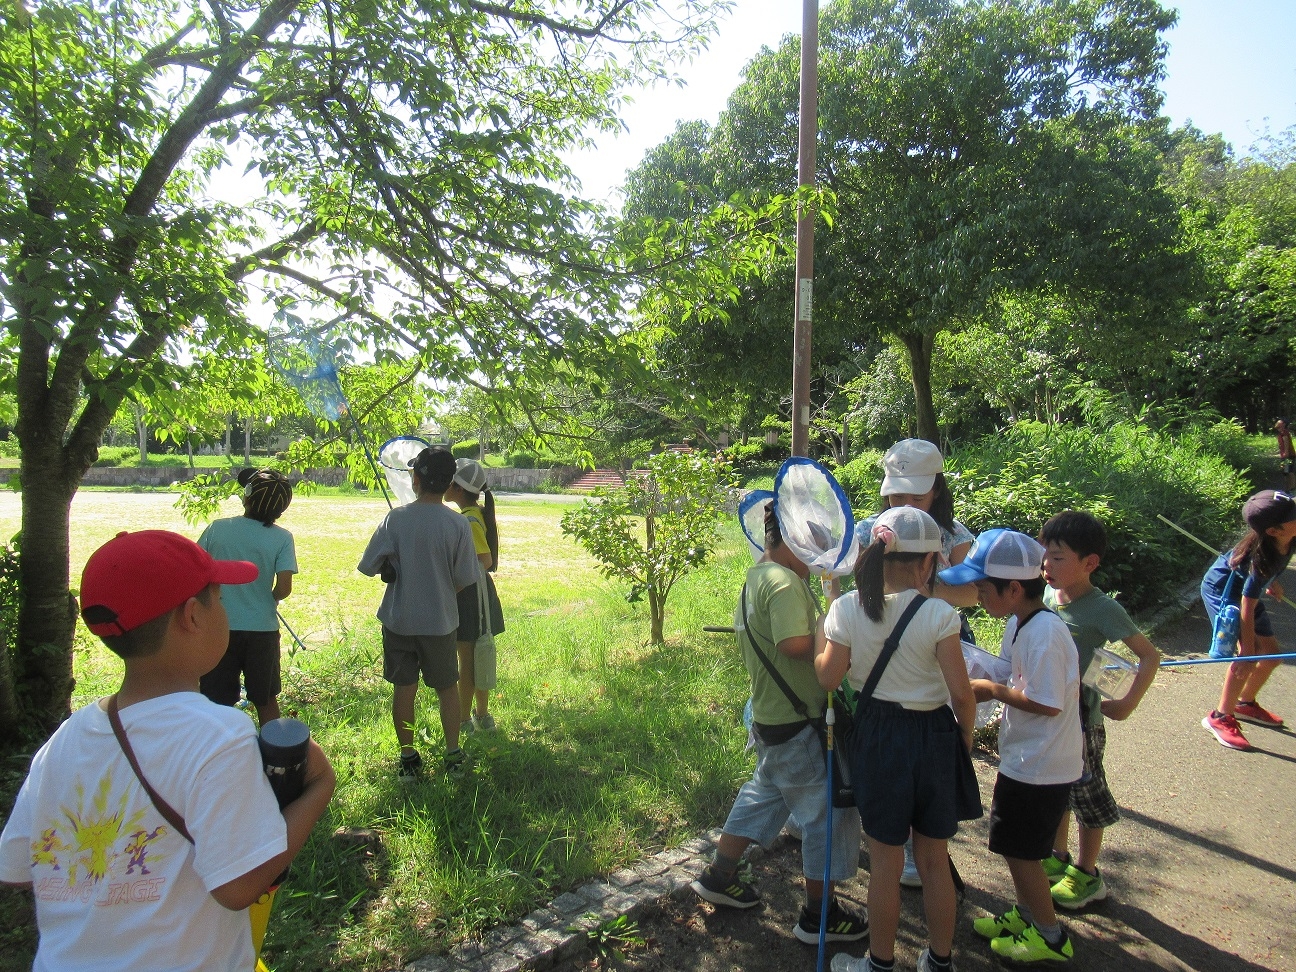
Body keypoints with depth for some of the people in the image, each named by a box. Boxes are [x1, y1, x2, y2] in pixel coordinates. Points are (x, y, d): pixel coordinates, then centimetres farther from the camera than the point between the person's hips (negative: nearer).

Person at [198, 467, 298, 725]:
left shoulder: (217, 529, -7)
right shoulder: (282, 538, -9)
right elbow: (284, 588, -13)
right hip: (262, 629, 0)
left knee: (219, 702, 12)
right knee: (266, 701, 17)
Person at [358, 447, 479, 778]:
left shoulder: (395, 518, -12)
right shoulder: (458, 524, -12)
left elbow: (369, 566, -8)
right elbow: (464, 579, -5)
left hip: (398, 618, 0)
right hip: (441, 620, 0)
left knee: (403, 688, 13)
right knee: (447, 688, 16)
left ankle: (408, 757, 22)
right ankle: (453, 755, 22)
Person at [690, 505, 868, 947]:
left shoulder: (756, 577, 9)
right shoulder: (785, 583, -23)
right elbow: (797, 644, -32)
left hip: (769, 714, 10)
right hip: (797, 722, -10)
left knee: (767, 794, 27)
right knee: (829, 809, 6)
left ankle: (719, 876, 38)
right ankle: (819, 915, 20)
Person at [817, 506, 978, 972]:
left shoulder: (847, 608, -12)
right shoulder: (938, 614, -16)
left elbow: (827, 677, -5)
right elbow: (961, 693, -13)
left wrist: (823, 629, 9)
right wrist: (965, 738, 5)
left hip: (877, 735, 0)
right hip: (933, 735, 0)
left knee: (885, 860, 15)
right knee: (935, 859, 19)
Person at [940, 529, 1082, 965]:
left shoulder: (1044, 634, -26)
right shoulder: (1018, 624, 3)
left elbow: (1046, 703, -26)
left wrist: (992, 689, -16)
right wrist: (975, 688, -4)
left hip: (1040, 766, -9)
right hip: (1022, 758, 9)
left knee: (1019, 848, 6)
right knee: (1012, 843, 21)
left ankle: (1049, 934, 24)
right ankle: (1026, 914, 40)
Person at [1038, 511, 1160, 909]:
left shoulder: (1102, 610, -20)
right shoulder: (1045, 597, -3)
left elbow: (1150, 655, -14)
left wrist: (1126, 704, -16)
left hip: (1079, 717, -6)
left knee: (1086, 794, 11)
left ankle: (1087, 875, 28)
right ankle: (1057, 857, 39)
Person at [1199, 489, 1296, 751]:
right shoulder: (1260, 557, -38)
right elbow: (1247, 608, -32)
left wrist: (1271, 582, 20)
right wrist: (1247, 648, -28)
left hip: (1245, 588, 9)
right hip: (1222, 590, -8)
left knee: (1271, 653, 11)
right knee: (1249, 654, -18)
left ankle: (1246, 703, 32)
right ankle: (1220, 717, -6)